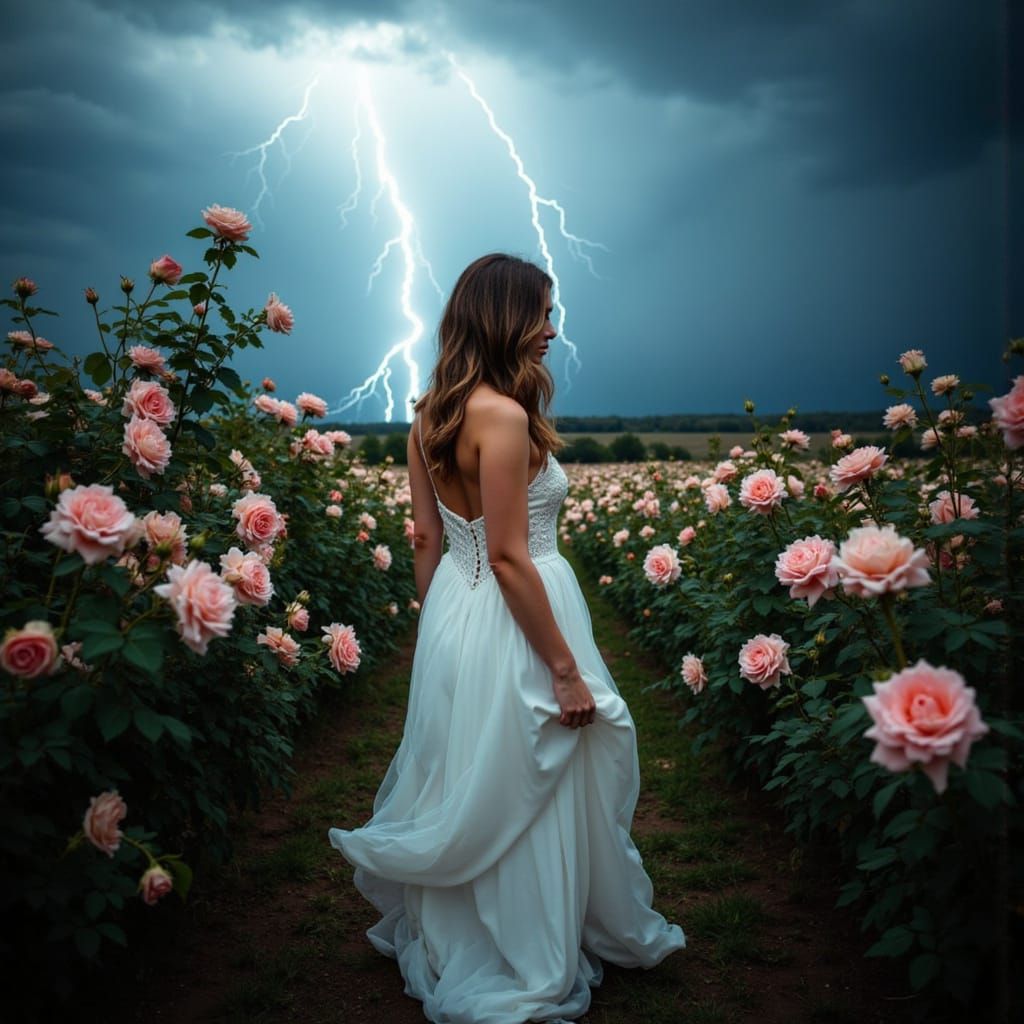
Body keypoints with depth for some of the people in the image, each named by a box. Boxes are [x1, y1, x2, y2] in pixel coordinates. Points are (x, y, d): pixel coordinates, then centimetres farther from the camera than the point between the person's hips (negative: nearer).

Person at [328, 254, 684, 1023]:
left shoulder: (429, 416, 6)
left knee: (462, 796, 22)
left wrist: (439, 630, 18)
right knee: (524, 797, 8)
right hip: (512, 626, -9)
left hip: (454, 614, 9)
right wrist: (566, 668, -17)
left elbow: (426, 539, 10)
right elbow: (509, 557, -22)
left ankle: (447, 947, 40)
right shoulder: (503, 416, -20)